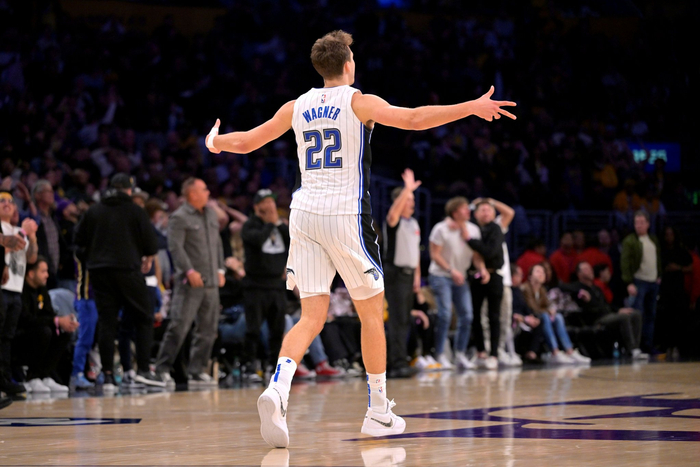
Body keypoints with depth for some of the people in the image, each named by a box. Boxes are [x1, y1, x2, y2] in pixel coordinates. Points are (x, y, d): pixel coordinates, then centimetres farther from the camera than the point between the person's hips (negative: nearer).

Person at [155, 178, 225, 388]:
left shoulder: (211, 215, 16)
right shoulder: (179, 218, -7)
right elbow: (175, 247, -15)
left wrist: (220, 269, 13)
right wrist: (189, 271, -22)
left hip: (211, 283, 8)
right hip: (190, 283, -8)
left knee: (208, 329, 7)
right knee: (179, 326, -10)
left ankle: (197, 371, 14)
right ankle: (162, 369, -4)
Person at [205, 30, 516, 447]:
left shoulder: (297, 107, 11)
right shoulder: (359, 103, -3)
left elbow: (247, 142, 19)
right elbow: (413, 119, -17)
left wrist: (215, 142, 40)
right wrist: (472, 108, -16)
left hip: (304, 212, 5)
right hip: (345, 214, -4)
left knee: (312, 316, 3)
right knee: (372, 313, 9)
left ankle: (278, 388, -23)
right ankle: (379, 411, 14)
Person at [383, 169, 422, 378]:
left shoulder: (414, 224, 15)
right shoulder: (394, 222, -9)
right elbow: (394, 211, -33)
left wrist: (417, 275, 16)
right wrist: (408, 189, -38)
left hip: (409, 273, 8)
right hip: (395, 273, -8)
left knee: (404, 321, 10)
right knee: (398, 319, -12)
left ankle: (390, 362, 16)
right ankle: (398, 363, -15)